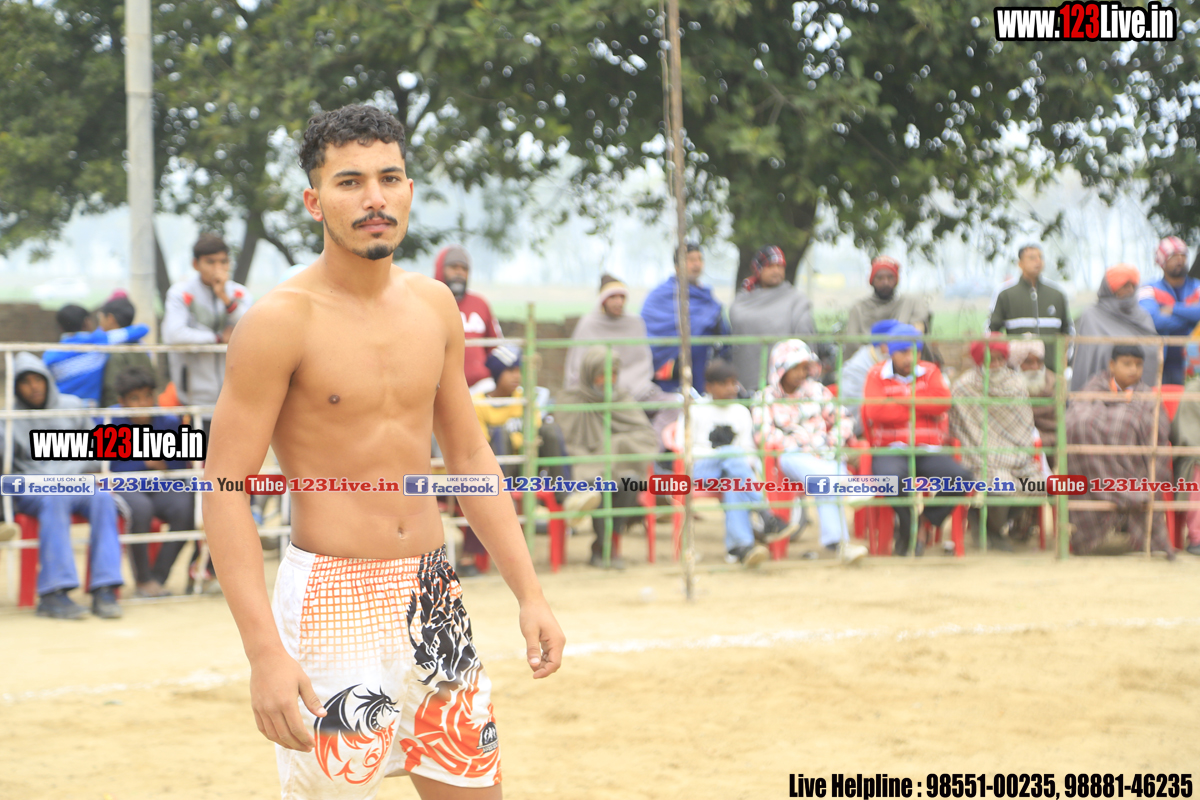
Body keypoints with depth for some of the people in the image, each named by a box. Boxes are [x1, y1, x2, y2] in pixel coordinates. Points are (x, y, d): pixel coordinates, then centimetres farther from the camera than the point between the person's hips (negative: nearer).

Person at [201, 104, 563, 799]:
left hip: (432, 592, 6)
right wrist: (263, 649, -22)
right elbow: (224, 488, -14)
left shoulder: (434, 306, 8)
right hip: (333, 600, -6)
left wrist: (530, 592, 10)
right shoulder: (282, 322, -12)